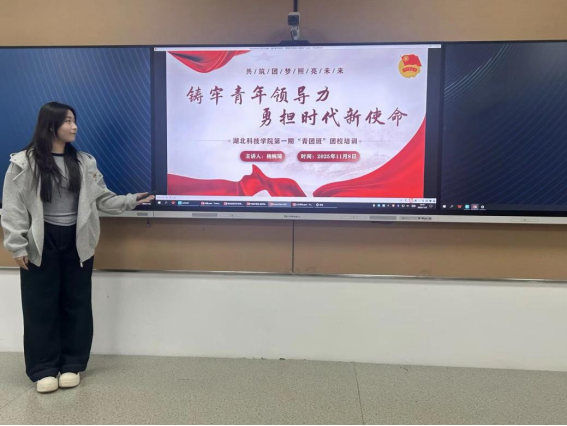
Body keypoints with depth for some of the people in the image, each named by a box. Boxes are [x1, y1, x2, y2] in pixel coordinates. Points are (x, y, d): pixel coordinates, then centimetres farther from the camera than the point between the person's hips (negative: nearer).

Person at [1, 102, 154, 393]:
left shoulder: (84, 162, 7)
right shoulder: (24, 162, -5)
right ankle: (44, 370, 17)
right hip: (41, 243, -3)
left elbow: (102, 199, 6)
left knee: (76, 304, 8)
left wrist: (130, 201, -7)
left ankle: (72, 365, 22)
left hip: (77, 242, 4)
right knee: (41, 306, 4)